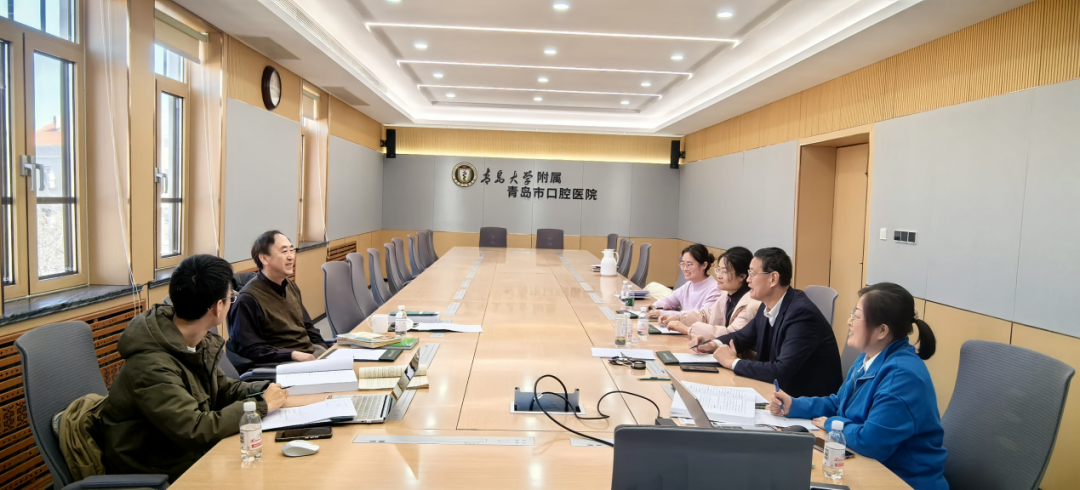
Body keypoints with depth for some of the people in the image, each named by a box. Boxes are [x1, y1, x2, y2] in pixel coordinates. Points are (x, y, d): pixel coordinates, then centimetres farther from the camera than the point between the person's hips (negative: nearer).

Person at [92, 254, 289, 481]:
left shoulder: (200, 342, -2)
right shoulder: (152, 365, -26)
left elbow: (221, 390, 12)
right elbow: (196, 431, -30)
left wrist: (262, 390, -6)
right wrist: (261, 405, -21)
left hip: (191, 454, 7)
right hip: (157, 473, -7)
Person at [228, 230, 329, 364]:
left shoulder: (291, 286, 15)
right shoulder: (248, 299, -11)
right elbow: (249, 350, -12)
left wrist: (325, 350, 7)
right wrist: (293, 355, -19)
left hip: (311, 352, 8)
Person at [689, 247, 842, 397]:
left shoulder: (802, 314, -25)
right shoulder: (769, 306, 1)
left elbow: (781, 372, -31)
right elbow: (743, 336, 18)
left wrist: (733, 362, -19)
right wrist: (714, 344, -2)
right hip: (783, 391, 7)